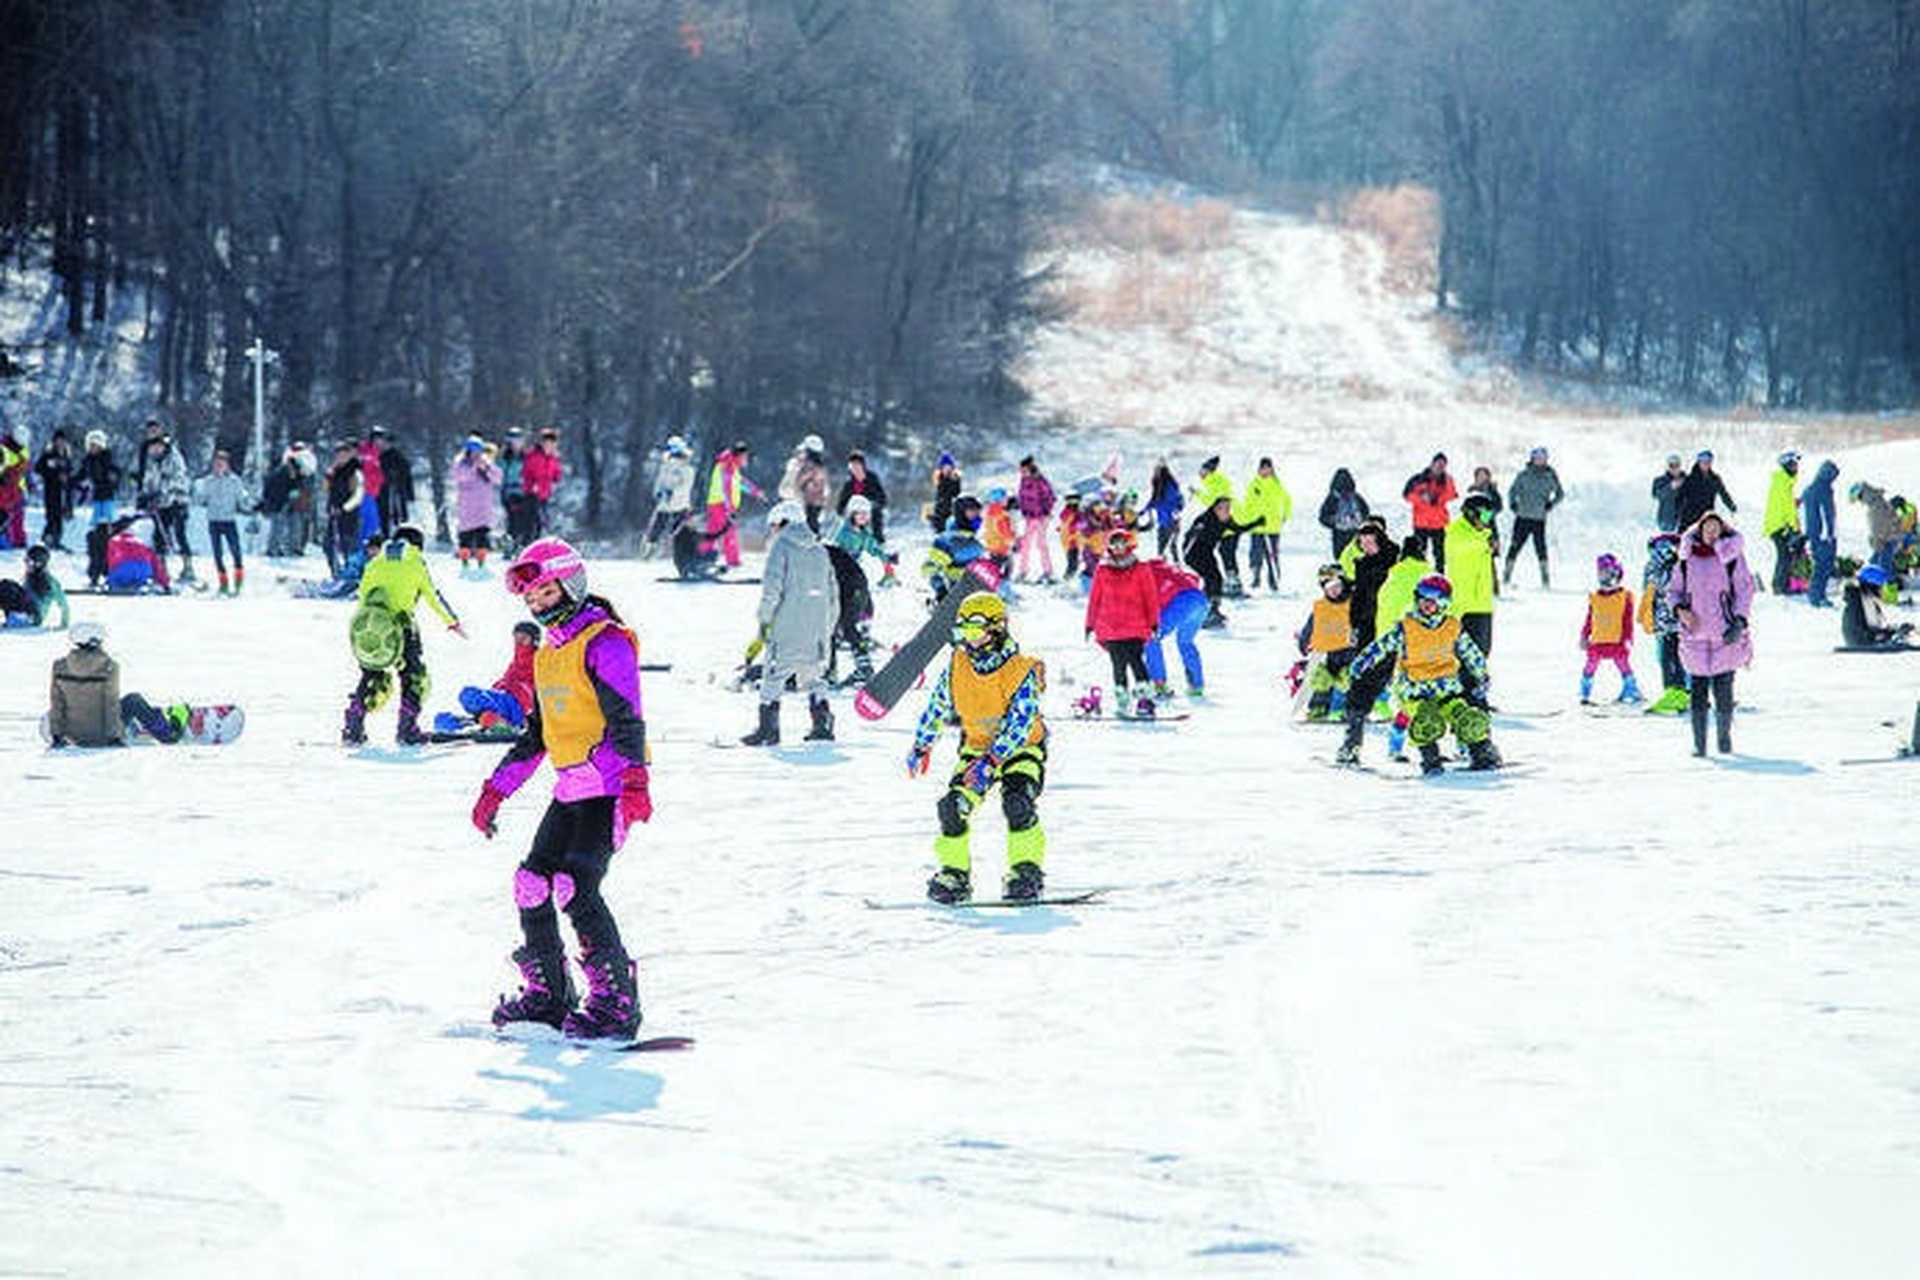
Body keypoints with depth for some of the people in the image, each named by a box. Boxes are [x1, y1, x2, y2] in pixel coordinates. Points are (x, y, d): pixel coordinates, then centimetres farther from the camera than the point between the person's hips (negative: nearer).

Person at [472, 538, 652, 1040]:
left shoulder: (604, 643, -10)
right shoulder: (547, 655, 19)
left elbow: (627, 719, -20)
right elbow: (534, 735, 26)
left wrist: (634, 781, -32)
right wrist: (495, 790, 25)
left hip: (608, 788, -9)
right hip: (570, 791, 9)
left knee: (576, 886, -20)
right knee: (531, 884, 5)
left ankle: (617, 999, -15)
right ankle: (549, 993, 19)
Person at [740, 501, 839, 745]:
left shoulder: (780, 546, -2)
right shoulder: (819, 551, 16)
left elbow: (772, 586, -12)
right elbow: (833, 594, 19)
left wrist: (765, 619, -5)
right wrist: (828, 629, 26)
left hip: (788, 627, -6)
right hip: (817, 630, 6)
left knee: (773, 675, -3)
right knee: (812, 676, 17)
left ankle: (768, 729, -8)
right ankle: (823, 723, 11)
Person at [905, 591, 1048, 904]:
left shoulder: (1021, 672, -23)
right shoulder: (957, 666, -8)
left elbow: (1018, 725, -30)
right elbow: (937, 706, 8)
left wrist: (991, 762, -38)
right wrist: (922, 745, 13)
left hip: (1021, 749, -4)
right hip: (977, 746, 4)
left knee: (1017, 802, -28)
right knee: (954, 805, -14)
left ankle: (1026, 870, -16)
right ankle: (955, 873, 1)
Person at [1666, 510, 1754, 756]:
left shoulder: (1732, 557, 2)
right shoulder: (1687, 559, 8)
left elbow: (1745, 590, 2)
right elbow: (1673, 590, 14)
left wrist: (1740, 621, -8)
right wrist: (1680, 610, -5)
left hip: (1725, 636, -2)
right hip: (1695, 635, 2)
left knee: (1723, 692, -1)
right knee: (1697, 692, -2)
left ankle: (1724, 736, 17)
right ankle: (1699, 742, 4)